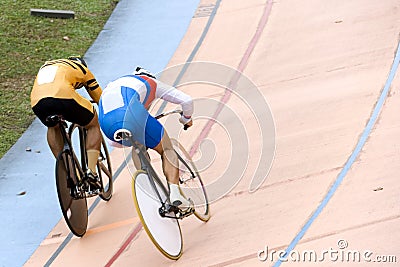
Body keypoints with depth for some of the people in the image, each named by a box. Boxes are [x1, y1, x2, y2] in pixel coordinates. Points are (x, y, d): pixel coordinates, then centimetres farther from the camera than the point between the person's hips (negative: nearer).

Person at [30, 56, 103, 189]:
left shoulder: (46, 65, 42)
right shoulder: (82, 68, 31)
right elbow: (100, 98, 36)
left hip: (37, 102, 4)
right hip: (64, 96, -4)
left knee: (52, 127, 38)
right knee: (94, 125, 22)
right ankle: (91, 170, 7)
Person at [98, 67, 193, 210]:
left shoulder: (112, 84, 45)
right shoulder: (152, 83, 34)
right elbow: (186, 100, 30)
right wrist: (186, 118, 49)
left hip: (105, 122, 5)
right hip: (129, 114, -5)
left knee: (139, 146, 35)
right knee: (167, 150, 15)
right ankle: (174, 193, -5)